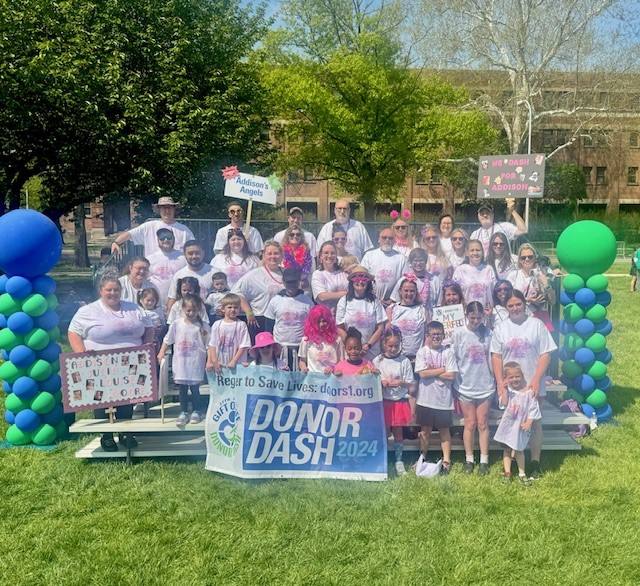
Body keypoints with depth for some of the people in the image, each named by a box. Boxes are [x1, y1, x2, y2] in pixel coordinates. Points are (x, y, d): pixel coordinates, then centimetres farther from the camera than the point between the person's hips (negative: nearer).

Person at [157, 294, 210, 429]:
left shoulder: (203, 326, -6)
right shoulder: (177, 324, 0)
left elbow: (209, 346, -5)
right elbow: (167, 340, 9)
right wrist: (161, 354, 4)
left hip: (196, 364, -2)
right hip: (180, 363, 2)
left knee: (194, 388, 4)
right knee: (182, 389, 11)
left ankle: (197, 411, 24)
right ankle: (183, 412, 23)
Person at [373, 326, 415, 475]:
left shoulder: (404, 361, -3)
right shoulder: (377, 361, -2)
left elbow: (411, 384, 2)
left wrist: (401, 382, -17)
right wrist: (382, 383, -17)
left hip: (400, 401, 0)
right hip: (384, 401, 0)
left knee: (398, 431, 9)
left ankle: (399, 460, 20)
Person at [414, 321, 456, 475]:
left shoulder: (448, 352, -3)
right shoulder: (422, 352, -2)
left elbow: (451, 375, -10)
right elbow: (422, 373, -13)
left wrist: (431, 372, -10)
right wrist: (441, 370, -10)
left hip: (443, 399, 0)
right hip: (426, 398, 1)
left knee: (444, 430, 10)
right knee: (425, 429, 11)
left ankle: (446, 461, 18)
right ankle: (423, 459, 24)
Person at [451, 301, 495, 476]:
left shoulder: (488, 333, -3)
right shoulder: (458, 333, -6)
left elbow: (492, 358, 3)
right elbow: (453, 359, -2)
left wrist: (495, 380, 3)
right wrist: (455, 379, -2)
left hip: (485, 386, 1)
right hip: (465, 386, -1)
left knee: (483, 424, 8)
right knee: (470, 424, 9)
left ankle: (484, 461, 18)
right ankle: (469, 460, 21)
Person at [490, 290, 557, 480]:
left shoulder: (537, 325, -2)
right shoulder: (500, 328, 3)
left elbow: (545, 354, -5)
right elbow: (496, 357, 2)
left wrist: (536, 381, -13)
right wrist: (501, 384, -7)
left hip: (532, 385, -1)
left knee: (534, 423, 7)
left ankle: (535, 462, 18)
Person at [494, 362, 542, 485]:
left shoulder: (529, 392, -10)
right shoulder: (508, 390, -5)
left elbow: (533, 409, -8)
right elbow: (503, 404, -17)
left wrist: (529, 423, -15)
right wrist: (505, 389, -21)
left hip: (521, 425, -2)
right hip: (508, 423, 2)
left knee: (519, 450, 9)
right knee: (507, 449, 9)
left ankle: (522, 473, 23)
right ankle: (507, 473, 19)